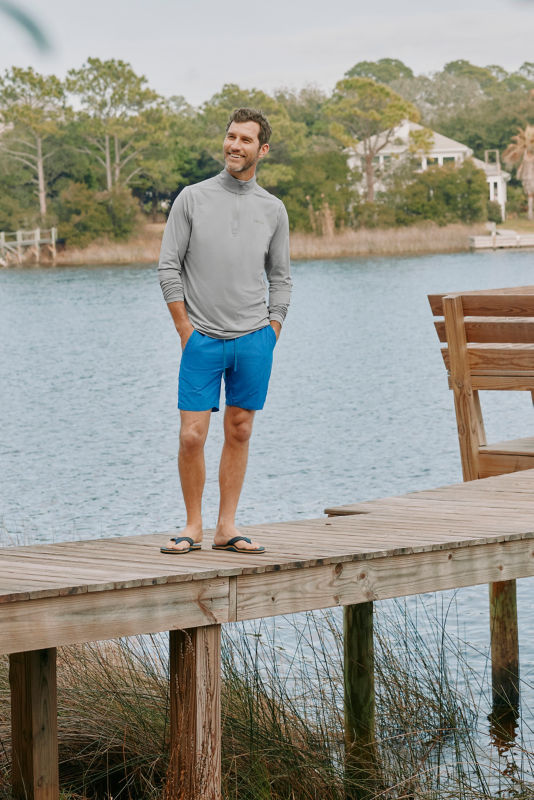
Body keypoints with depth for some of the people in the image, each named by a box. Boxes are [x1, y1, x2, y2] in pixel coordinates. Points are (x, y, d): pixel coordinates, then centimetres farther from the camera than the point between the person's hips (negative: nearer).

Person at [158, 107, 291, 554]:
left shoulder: (273, 210, 9)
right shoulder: (193, 199, 2)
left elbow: (280, 278, 14)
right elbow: (169, 267, 1)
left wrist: (271, 334, 4)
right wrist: (187, 332, -4)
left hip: (254, 339, 2)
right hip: (202, 338, -2)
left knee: (239, 433, 4)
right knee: (192, 435, -7)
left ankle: (227, 528, 10)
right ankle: (193, 526, 5)